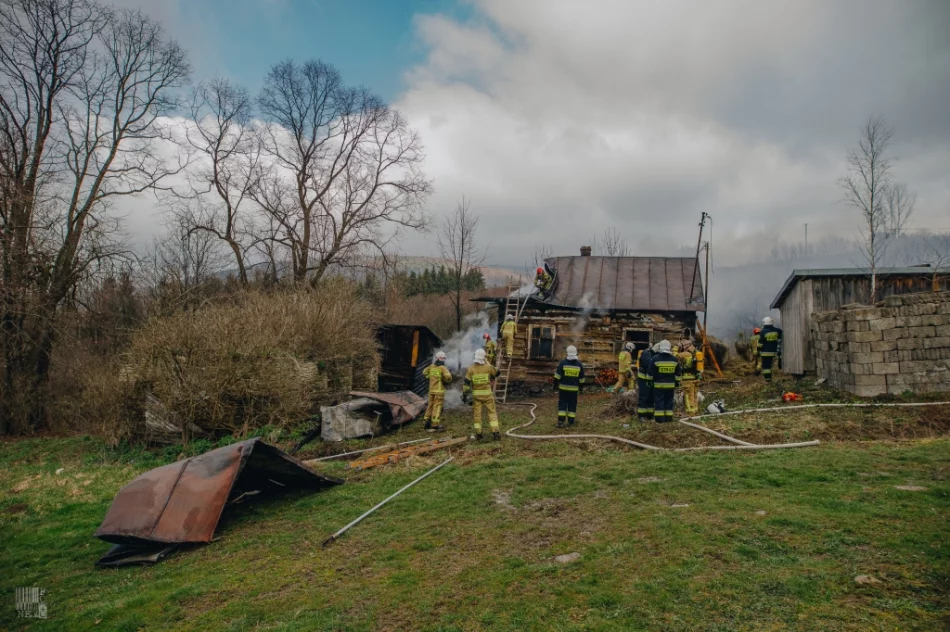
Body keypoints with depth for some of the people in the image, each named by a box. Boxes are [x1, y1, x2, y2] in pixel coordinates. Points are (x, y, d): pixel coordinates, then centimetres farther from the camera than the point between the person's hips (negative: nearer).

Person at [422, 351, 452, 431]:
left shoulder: (432, 366, 6)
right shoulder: (442, 368, -13)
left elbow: (425, 372, 22)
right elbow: (448, 377, -25)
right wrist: (445, 381, -4)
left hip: (431, 389, 6)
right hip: (439, 390, -6)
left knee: (430, 406, 16)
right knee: (437, 407, -4)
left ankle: (427, 423, 21)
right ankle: (435, 426, -5)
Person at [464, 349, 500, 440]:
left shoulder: (471, 369, -6)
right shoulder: (488, 367, -8)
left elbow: (466, 382, -7)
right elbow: (497, 373, 11)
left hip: (476, 394, 1)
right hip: (487, 393, -1)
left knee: (477, 413, 9)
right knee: (492, 412, 5)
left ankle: (478, 433, 12)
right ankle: (495, 432, -1)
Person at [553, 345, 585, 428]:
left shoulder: (563, 362, -7)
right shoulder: (579, 364, 1)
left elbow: (557, 376, -7)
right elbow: (581, 378, 8)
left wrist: (555, 384, 1)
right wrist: (581, 387, 19)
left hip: (563, 387, -2)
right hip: (574, 388, 2)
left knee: (562, 403, 1)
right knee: (572, 404, 11)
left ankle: (561, 421, -6)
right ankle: (571, 421, 16)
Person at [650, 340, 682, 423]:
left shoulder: (655, 358, -9)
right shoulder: (674, 359, 3)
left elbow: (651, 373, -5)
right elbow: (678, 373, 9)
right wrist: (677, 383, 17)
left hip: (658, 385, -3)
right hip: (670, 385, 3)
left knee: (659, 401, 1)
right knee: (669, 401, 12)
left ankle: (660, 418, 0)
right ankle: (668, 418, 15)